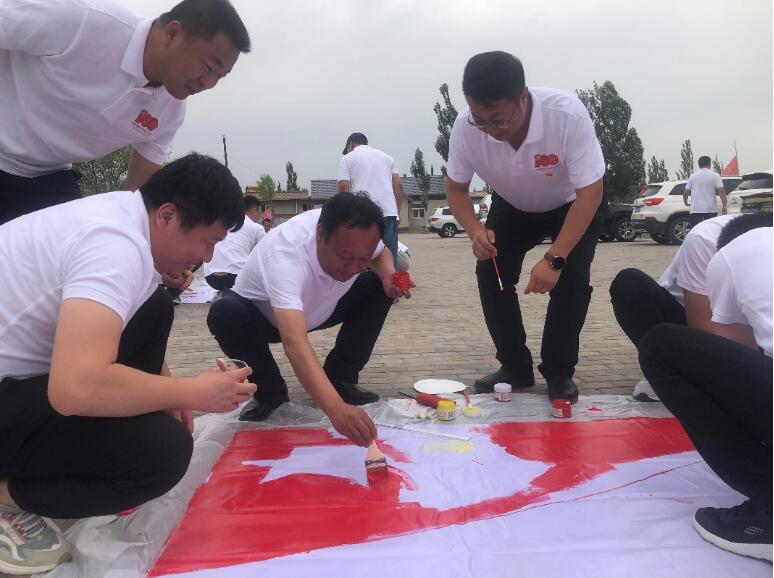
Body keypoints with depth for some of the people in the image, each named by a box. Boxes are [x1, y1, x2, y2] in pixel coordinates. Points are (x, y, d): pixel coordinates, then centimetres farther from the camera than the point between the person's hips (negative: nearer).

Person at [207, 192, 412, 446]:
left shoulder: (355, 238, -25)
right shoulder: (284, 254, -43)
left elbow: (381, 253, 1)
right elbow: (294, 341, -56)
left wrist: (388, 272, -23)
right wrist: (335, 408, -69)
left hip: (318, 310, 5)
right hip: (262, 315, -4)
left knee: (381, 285, -14)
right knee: (224, 314, -36)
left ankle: (340, 379, -1)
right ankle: (269, 392, -7)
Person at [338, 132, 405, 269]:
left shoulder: (347, 158, 11)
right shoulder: (386, 156, 21)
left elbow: (344, 186, -3)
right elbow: (398, 185, 11)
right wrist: (396, 211, 13)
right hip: (388, 212, 3)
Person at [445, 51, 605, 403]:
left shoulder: (568, 114, -39)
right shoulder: (465, 126, -30)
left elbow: (590, 193, -33)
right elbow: (456, 187, -14)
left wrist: (554, 258, -40)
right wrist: (475, 230, -33)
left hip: (571, 205, -2)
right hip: (513, 206, 3)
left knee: (571, 278, -20)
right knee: (490, 273, -11)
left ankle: (559, 372, -1)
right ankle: (515, 368, 5)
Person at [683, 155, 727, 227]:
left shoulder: (693, 176, 8)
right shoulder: (715, 175, 1)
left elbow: (686, 192, 5)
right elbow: (721, 191, -9)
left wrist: (686, 202, 23)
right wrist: (725, 206, -10)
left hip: (695, 210, 1)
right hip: (710, 210, -1)